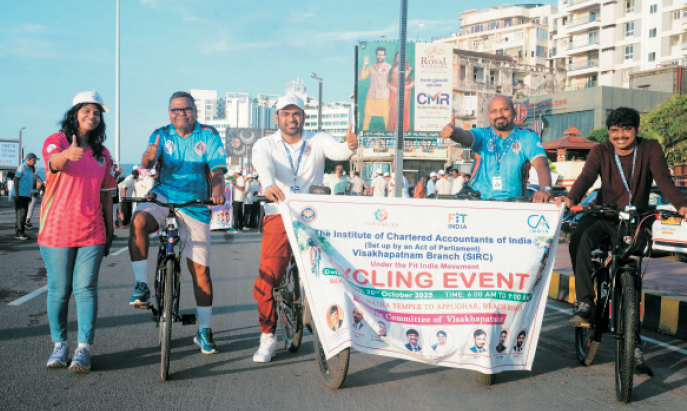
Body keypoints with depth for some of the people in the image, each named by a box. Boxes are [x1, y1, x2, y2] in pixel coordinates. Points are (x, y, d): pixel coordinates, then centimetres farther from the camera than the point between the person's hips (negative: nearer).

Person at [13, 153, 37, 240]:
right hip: (20, 195, -8)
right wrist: (16, 194, -19)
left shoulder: (30, 169, 15)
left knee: (24, 214, 9)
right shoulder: (22, 168, -11)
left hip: (27, 195, 8)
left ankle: (22, 232, 14)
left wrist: (30, 195, 21)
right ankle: (19, 233, -7)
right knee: (20, 214, -9)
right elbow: (16, 180, -14)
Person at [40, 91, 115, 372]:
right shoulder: (56, 141, -1)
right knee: (59, 291, 5)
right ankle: (59, 345, 21)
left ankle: (84, 349, 2)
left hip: (92, 232, 2)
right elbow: (54, 162, -25)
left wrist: (110, 230, 14)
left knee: (86, 289, -4)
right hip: (56, 229, -2)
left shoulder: (102, 153, 12)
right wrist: (68, 154, -48)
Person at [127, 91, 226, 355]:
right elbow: (146, 163, -13)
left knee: (200, 269, -2)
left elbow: (218, 166, -13)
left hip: (196, 207, -1)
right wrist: (149, 156, -38)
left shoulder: (208, 135, 0)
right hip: (164, 197, 1)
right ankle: (142, 286, -21)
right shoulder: (161, 135, 3)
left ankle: (204, 331, 11)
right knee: (139, 220, -33)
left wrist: (218, 187, -36)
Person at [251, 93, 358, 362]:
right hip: (279, 216, 0)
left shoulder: (317, 140, 8)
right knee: (267, 278, -10)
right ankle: (267, 337, 7)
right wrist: (269, 185, -39)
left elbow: (337, 152, -12)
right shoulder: (266, 145, 6)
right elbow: (263, 165, -16)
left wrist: (350, 146, -37)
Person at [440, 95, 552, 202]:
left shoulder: (528, 137, 8)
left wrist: (545, 189, -28)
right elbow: (465, 136, -12)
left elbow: (540, 164, -7)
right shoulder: (482, 135, 10)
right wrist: (453, 131, -38)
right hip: (478, 202, 0)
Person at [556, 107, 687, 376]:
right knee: (580, 239, -34)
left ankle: (633, 345, 4)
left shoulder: (650, 149, -1)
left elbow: (663, 180, -14)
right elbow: (586, 177, -18)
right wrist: (572, 198, -40)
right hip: (603, 216, 0)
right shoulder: (601, 152, -1)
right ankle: (586, 304, -28)